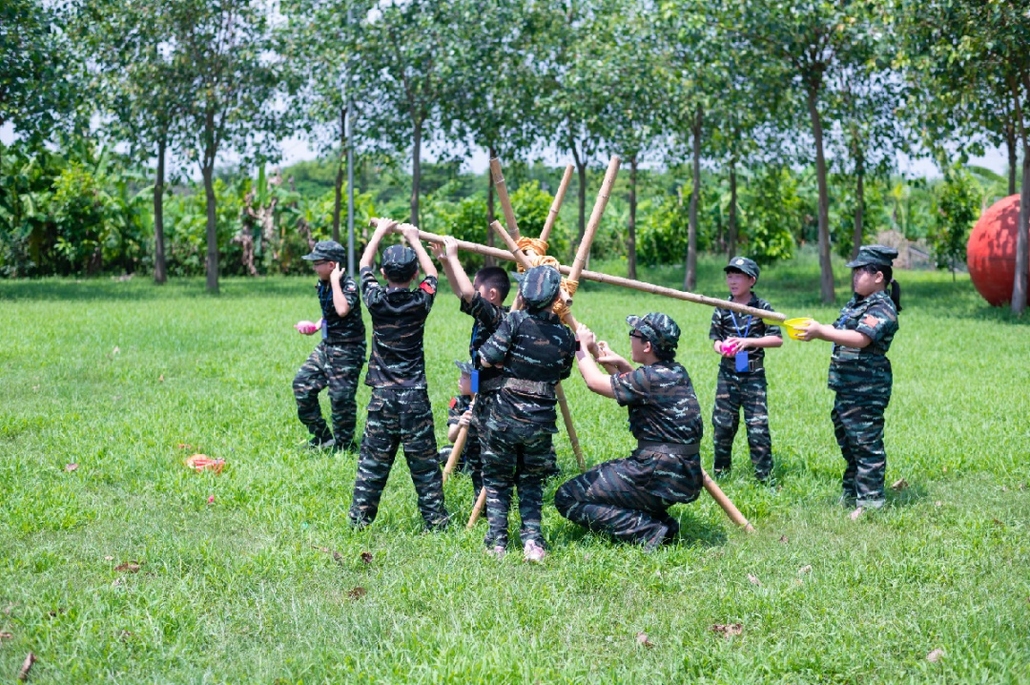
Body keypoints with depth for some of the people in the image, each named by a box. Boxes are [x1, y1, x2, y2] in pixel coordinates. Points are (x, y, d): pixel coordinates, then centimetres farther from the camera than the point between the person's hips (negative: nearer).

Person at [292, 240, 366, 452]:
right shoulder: (322, 285, 6)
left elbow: (342, 310, -38)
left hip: (347, 351, -9)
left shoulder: (348, 285, -18)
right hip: (326, 346, 9)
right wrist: (316, 327, 7)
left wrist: (335, 281, -30)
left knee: (341, 398, -5)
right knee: (302, 384, 6)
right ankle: (321, 437, 18)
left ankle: (343, 445, 14)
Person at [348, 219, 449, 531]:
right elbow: (432, 273, 17)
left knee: (373, 460, 7)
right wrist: (414, 239, 25)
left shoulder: (376, 300, -5)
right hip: (415, 395, -1)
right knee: (424, 462, 4)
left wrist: (380, 232, 25)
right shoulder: (421, 302, -6)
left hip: (382, 395, 1)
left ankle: (360, 517, 10)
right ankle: (435, 519, 8)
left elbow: (364, 265, 15)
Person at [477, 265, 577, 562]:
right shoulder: (566, 336, 1)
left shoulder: (516, 321, -11)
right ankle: (532, 538, 3)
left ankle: (497, 540, 8)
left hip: (505, 417, -2)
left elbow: (487, 359, -13)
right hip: (541, 423, 2)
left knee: (497, 480, 14)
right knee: (531, 482, 18)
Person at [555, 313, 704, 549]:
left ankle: (649, 531, -12)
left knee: (567, 497, -4)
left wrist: (582, 347, 9)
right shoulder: (677, 372, 8)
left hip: (658, 475, -9)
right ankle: (661, 522, 11)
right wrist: (620, 364, 12)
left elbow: (595, 381, -6)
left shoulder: (651, 378, -17)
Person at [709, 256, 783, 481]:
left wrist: (749, 341, -16)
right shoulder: (722, 309, 3)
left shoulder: (762, 308, -4)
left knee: (758, 425, -4)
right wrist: (721, 347, -14)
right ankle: (721, 470, 23)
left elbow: (777, 339, -5)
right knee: (722, 422, 8)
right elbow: (715, 338, 10)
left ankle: (764, 475, 4)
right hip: (728, 374, 3)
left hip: (754, 375, -3)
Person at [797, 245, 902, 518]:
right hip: (847, 387, 11)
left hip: (867, 390, -11)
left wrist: (820, 331, -25)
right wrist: (815, 330, 4)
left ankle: (870, 501, -1)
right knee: (847, 440, 19)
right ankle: (851, 493, 32)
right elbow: (840, 332, 23)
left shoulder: (882, 308, -15)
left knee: (866, 443, -6)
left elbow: (859, 339, -27)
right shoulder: (856, 303, 16)